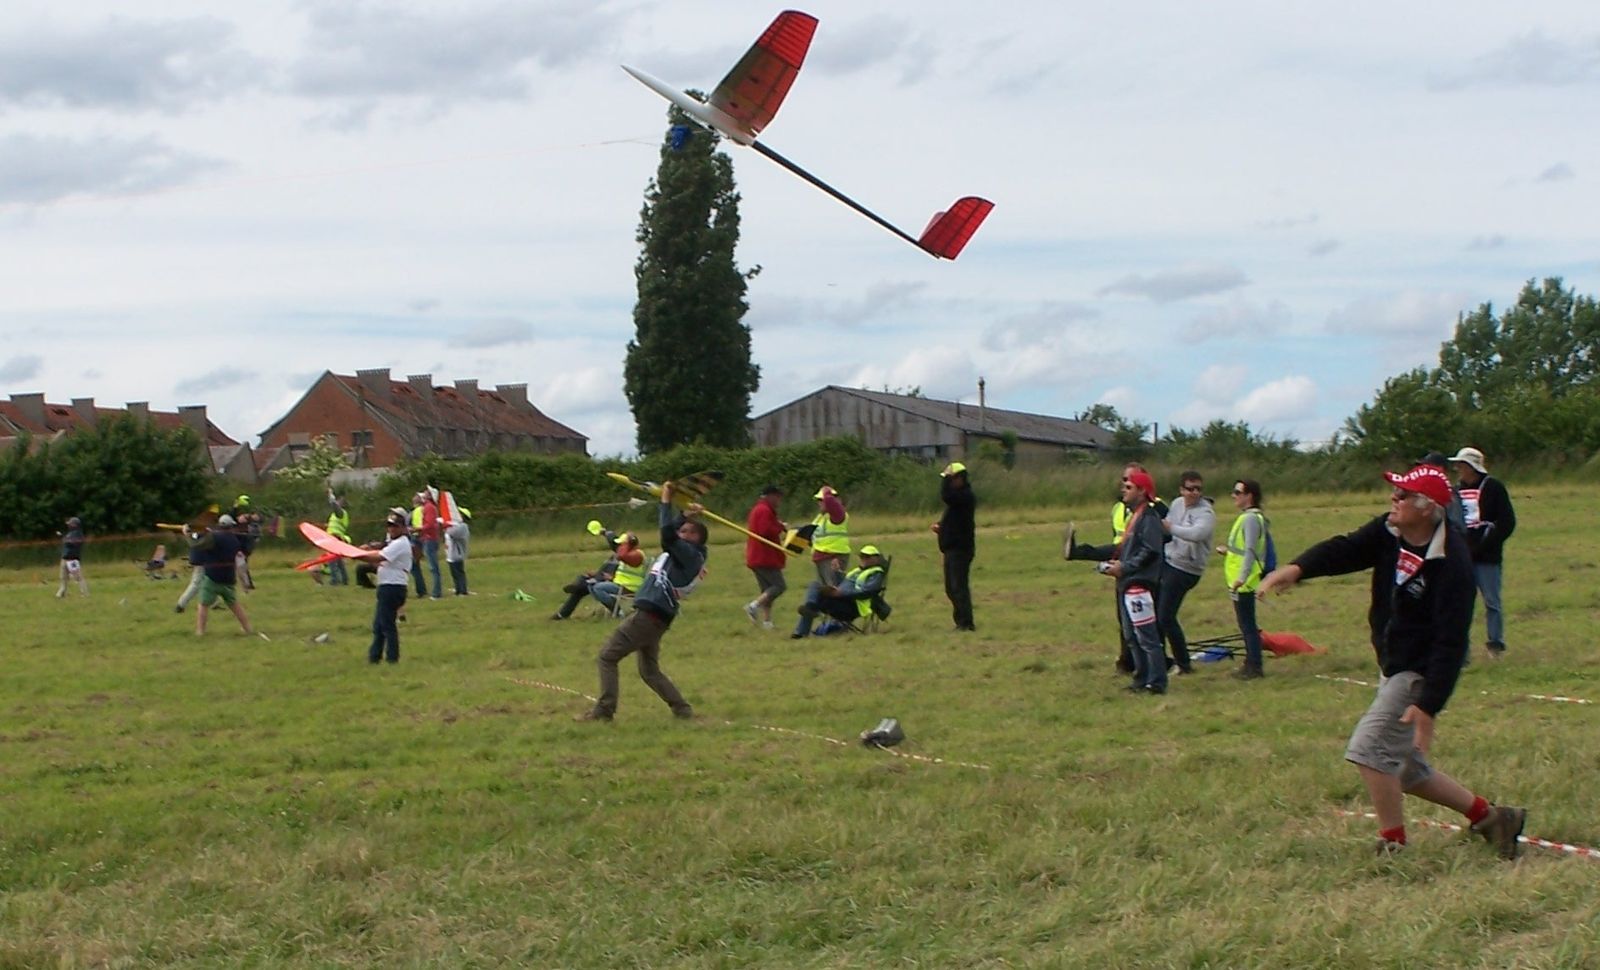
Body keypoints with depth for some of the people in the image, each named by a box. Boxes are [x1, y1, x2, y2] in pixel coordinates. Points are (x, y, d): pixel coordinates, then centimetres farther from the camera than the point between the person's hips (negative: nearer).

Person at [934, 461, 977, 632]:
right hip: (952, 548, 11)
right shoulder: (959, 495, 17)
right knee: (952, 588, 15)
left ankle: (966, 623, -11)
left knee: (958, 587, -12)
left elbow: (946, 497, -33)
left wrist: (946, 478, -20)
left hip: (960, 549, -11)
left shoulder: (966, 495, -16)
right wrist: (940, 525, 9)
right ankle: (961, 621, 22)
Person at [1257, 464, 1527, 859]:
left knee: (1369, 748, -16)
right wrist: (1296, 568, -36)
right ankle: (1487, 815, 28)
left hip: (1422, 673, -9)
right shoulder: (1388, 533, -3)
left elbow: (1451, 642, -27)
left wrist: (1428, 706, -31)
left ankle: (1393, 846, -3)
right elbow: (1344, 550, -16)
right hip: (1395, 668, 9)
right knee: (1405, 769, 15)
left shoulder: (1452, 563, -25)